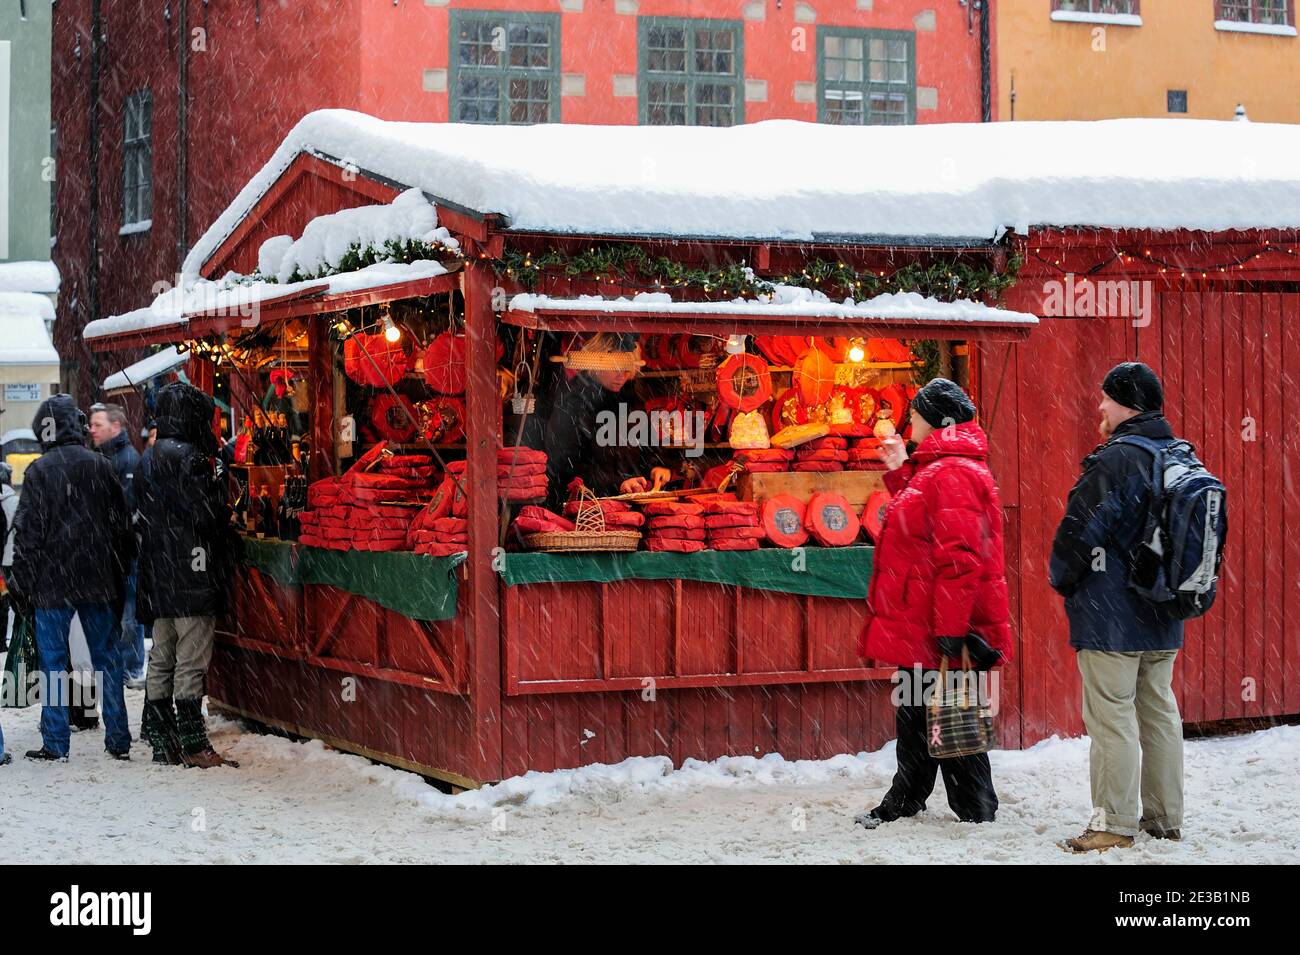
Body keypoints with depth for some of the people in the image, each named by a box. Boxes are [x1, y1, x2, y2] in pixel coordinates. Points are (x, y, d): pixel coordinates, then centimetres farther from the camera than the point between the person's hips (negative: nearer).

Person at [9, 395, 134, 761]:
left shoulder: (39, 471, -8)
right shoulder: (101, 466, 4)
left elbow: (28, 531, -8)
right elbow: (122, 523, 9)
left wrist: (23, 581, 0)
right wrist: (121, 574, 17)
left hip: (53, 582, -4)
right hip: (99, 580, 4)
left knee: (53, 660, 3)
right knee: (106, 656, 9)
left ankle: (55, 743, 3)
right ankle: (118, 740, 10)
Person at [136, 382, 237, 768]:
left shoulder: (150, 459, 16)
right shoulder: (188, 458, -13)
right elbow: (208, 515, -16)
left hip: (157, 577, 9)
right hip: (190, 573, -9)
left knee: (161, 659, 12)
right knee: (191, 660, -7)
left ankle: (161, 740, 16)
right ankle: (193, 744, -6)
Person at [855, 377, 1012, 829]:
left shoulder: (952, 474, -19)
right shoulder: (938, 467, 16)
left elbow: (959, 557, -25)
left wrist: (950, 631, -26)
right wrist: (900, 473, 22)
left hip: (940, 632, -11)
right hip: (922, 626, 11)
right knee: (915, 714, 19)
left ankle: (975, 812, 7)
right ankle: (903, 803, 30)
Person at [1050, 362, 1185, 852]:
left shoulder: (1115, 460, -18)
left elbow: (1080, 530, -16)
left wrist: (1062, 579, 1)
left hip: (1110, 617, -9)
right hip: (1162, 618, 9)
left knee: (1111, 717, -5)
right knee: (1159, 712, 14)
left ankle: (1115, 824, -4)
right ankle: (1165, 816, 20)